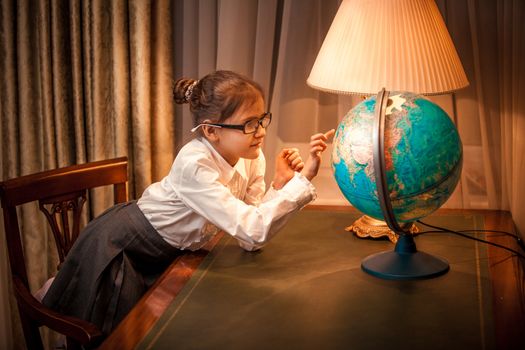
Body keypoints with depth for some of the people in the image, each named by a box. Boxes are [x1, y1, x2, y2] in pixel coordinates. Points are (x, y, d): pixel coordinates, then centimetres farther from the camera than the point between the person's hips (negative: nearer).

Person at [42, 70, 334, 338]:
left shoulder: (252, 158, -14)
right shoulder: (195, 164, -36)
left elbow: (250, 241, -16)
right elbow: (253, 231, -43)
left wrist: (280, 184, -27)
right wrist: (303, 180, -44)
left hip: (167, 254, 7)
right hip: (119, 247, -7)